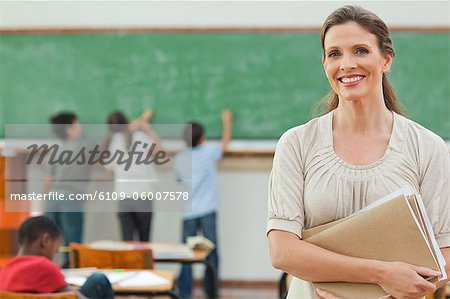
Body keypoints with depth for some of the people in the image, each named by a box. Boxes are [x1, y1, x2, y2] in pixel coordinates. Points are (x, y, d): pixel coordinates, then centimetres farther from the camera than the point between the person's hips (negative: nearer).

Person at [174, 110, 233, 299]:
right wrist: (227, 122, 31)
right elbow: (226, 141, 16)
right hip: (207, 211, -2)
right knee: (211, 253, 3)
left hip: (188, 213, 2)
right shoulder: (208, 153, -1)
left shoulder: (179, 159, 5)